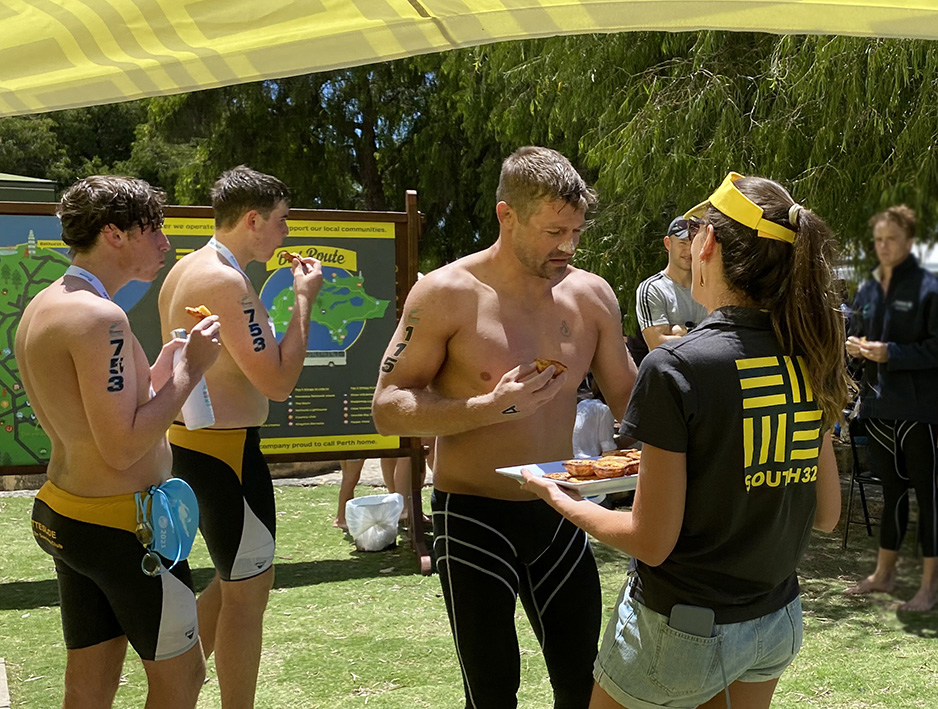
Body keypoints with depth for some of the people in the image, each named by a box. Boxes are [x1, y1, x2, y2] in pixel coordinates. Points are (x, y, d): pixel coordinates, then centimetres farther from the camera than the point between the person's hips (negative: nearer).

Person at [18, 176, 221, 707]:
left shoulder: (41, 308, 10)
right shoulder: (100, 316, -22)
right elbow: (123, 449, -24)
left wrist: (163, 370, 11)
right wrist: (191, 370, -16)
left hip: (65, 511, 10)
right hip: (122, 524, -10)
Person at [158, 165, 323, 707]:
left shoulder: (184, 271, 11)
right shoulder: (226, 281, -21)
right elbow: (279, 382, -23)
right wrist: (304, 299, -15)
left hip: (188, 440, 10)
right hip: (227, 450, -10)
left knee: (237, 578, 23)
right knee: (248, 592, 4)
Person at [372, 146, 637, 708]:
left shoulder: (592, 295, 1)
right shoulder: (447, 294, -12)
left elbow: (626, 394, 12)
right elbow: (388, 409, -13)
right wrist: (488, 409, -26)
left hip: (559, 514, 4)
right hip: (475, 519, -4)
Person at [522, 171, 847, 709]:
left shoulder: (676, 367, -22)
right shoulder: (810, 360, -3)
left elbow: (652, 542, -18)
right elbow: (827, 514, 5)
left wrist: (561, 499, -3)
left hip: (684, 631, -6)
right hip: (779, 624, 6)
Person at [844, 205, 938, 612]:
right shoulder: (867, 291, 10)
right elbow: (856, 336, 20)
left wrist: (890, 352, -20)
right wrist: (854, 346, -2)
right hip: (879, 404, 6)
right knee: (891, 487, 16)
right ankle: (884, 574, 27)